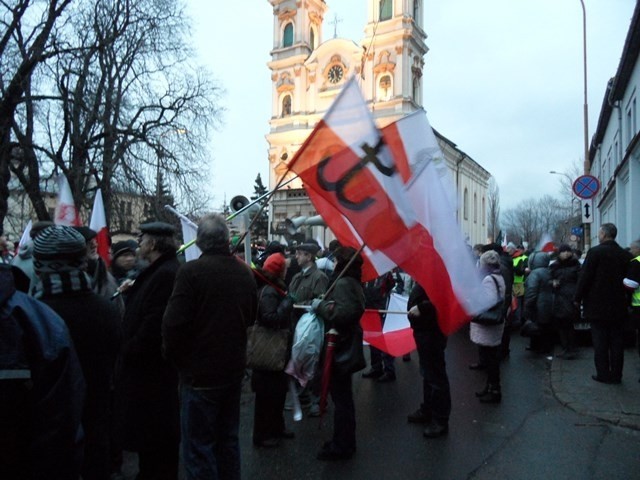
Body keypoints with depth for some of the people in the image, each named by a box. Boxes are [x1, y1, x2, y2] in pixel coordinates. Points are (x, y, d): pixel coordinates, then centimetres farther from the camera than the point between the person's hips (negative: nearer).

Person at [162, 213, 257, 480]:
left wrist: (173, 356, -2)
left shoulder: (192, 271, -17)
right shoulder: (245, 272, 2)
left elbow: (174, 321, -18)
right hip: (234, 369, 6)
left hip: (200, 373, -6)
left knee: (199, 448, 5)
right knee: (228, 439, 20)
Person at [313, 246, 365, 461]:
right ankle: (345, 441, 31)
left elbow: (345, 313, -32)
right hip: (346, 345, 10)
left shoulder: (343, 283, -18)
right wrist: (322, 306, 3)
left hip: (340, 347, -10)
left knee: (340, 397, 1)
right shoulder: (352, 282, 11)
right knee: (343, 396, 19)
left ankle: (341, 446, 13)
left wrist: (320, 305, -20)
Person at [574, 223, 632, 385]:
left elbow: (585, 277, -12)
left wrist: (578, 298, -3)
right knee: (617, 341, 10)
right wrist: (627, 300, 19)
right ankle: (616, 374, 15)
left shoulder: (595, 252, -12)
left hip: (597, 304, -4)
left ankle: (603, 374, 6)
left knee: (600, 341, 3)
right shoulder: (626, 255, 4)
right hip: (618, 305, 4)